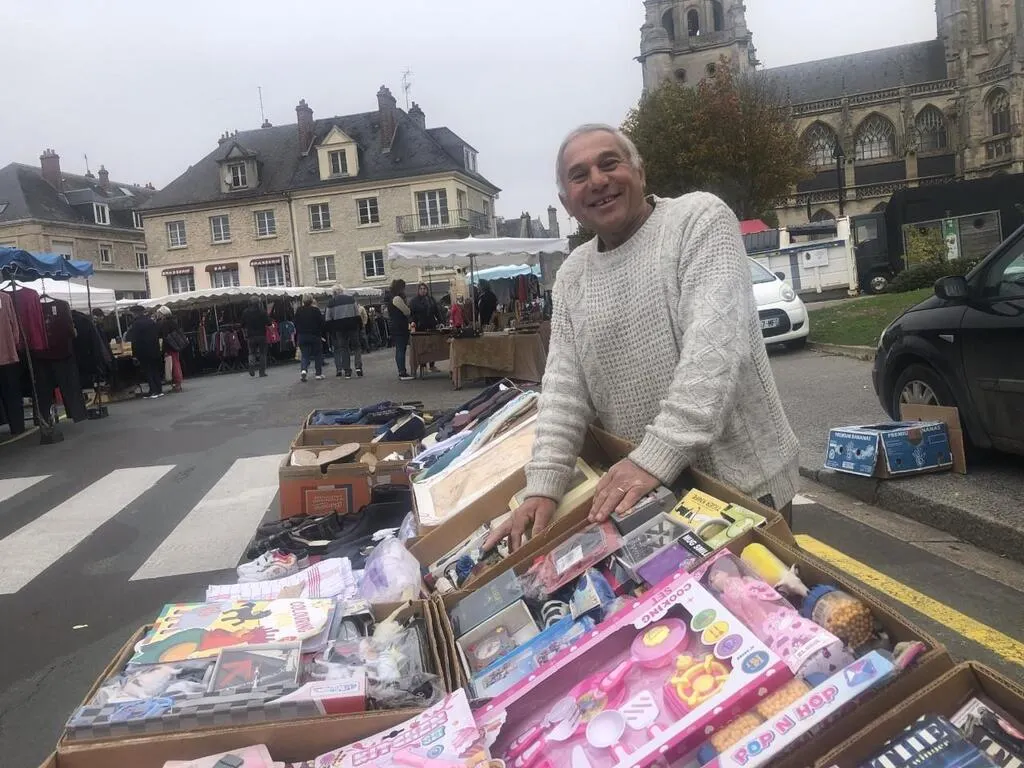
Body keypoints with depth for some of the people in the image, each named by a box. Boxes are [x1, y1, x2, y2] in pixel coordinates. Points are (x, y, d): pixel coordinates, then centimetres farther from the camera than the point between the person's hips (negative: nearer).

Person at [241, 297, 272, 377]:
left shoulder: (245, 312, 0)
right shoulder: (262, 312, -9)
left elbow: (243, 326, 6)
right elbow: (269, 323, -10)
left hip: (250, 336, 2)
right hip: (261, 335, -2)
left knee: (252, 353, 15)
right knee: (262, 353, 7)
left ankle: (251, 365, -13)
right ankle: (262, 372, 5)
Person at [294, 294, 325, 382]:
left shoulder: (299, 310, 1)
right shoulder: (316, 310, -7)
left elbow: (296, 324, 6)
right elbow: (321, 323, -6)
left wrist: (298, 334, 14)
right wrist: (321, 334, 4)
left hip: (302, 336, 2)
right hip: (315, 336, -2)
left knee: (305, 355, 7)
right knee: (317, 355, 9)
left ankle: (303, 369, -18)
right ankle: (319, 374, 8)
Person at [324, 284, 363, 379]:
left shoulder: (332, 302, 2)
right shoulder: (351, 298, 1)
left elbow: (328, 319, 2)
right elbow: (357, 313, -2)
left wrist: (330, 330, 9)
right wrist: (360, 325, 4)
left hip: (339, 328, 1)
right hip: (352, 325, -1)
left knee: (343, 348, 7)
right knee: (356, 346, 9)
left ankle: (347, 371, 5)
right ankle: (358, 367, -7)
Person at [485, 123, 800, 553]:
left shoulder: (699, 218, -10)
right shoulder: (571, 277, 7)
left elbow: (717, 341, -23)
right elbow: (564, 387, 3)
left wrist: (659, 454, -31)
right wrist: (544, 485, -10)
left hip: (741, 479, -4)